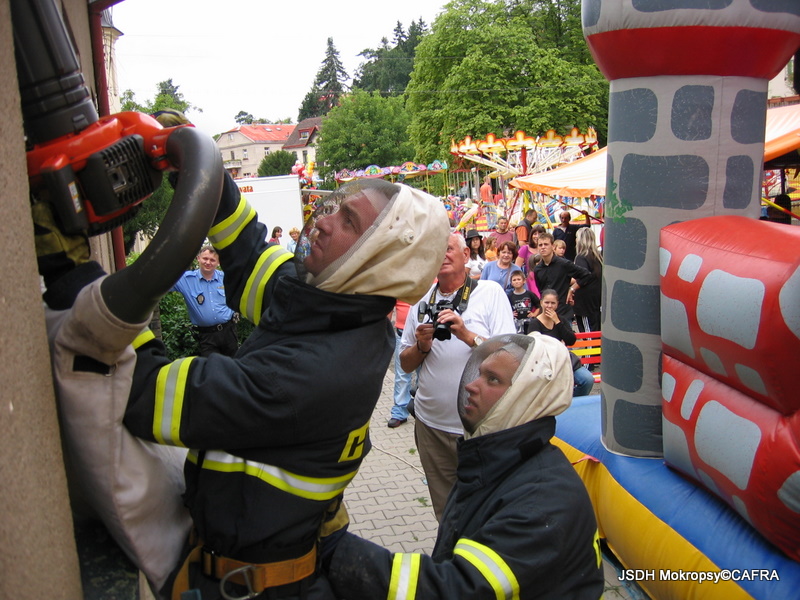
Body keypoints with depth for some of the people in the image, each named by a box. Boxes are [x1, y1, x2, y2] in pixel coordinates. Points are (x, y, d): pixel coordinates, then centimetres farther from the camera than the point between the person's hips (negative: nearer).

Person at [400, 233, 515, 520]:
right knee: (444, 512, 17)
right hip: (431, 425, 4)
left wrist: (467, 335, -24)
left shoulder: (491, 292, -5)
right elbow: (406, 365, 9)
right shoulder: (421, 300, 7)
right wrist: (422, 346, -11)